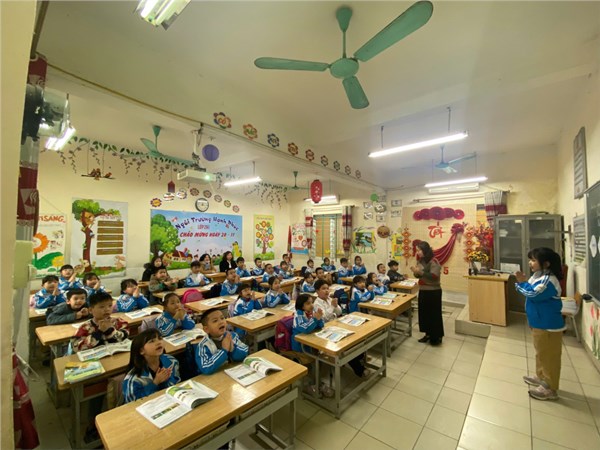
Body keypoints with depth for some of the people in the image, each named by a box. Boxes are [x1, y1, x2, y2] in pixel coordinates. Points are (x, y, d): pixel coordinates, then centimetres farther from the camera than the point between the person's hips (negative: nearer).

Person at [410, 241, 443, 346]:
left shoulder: (433, 261, -17)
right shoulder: (420, 261, 6)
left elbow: (434, 276, -26)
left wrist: (420, 272, -30)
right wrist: (415, 272, -8)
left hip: (433, 292, -8)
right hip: (422, 291, 8)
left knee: (434, 314, 4)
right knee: (424, 312, 13)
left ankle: (437, 336, 19)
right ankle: (428, 334, 28)